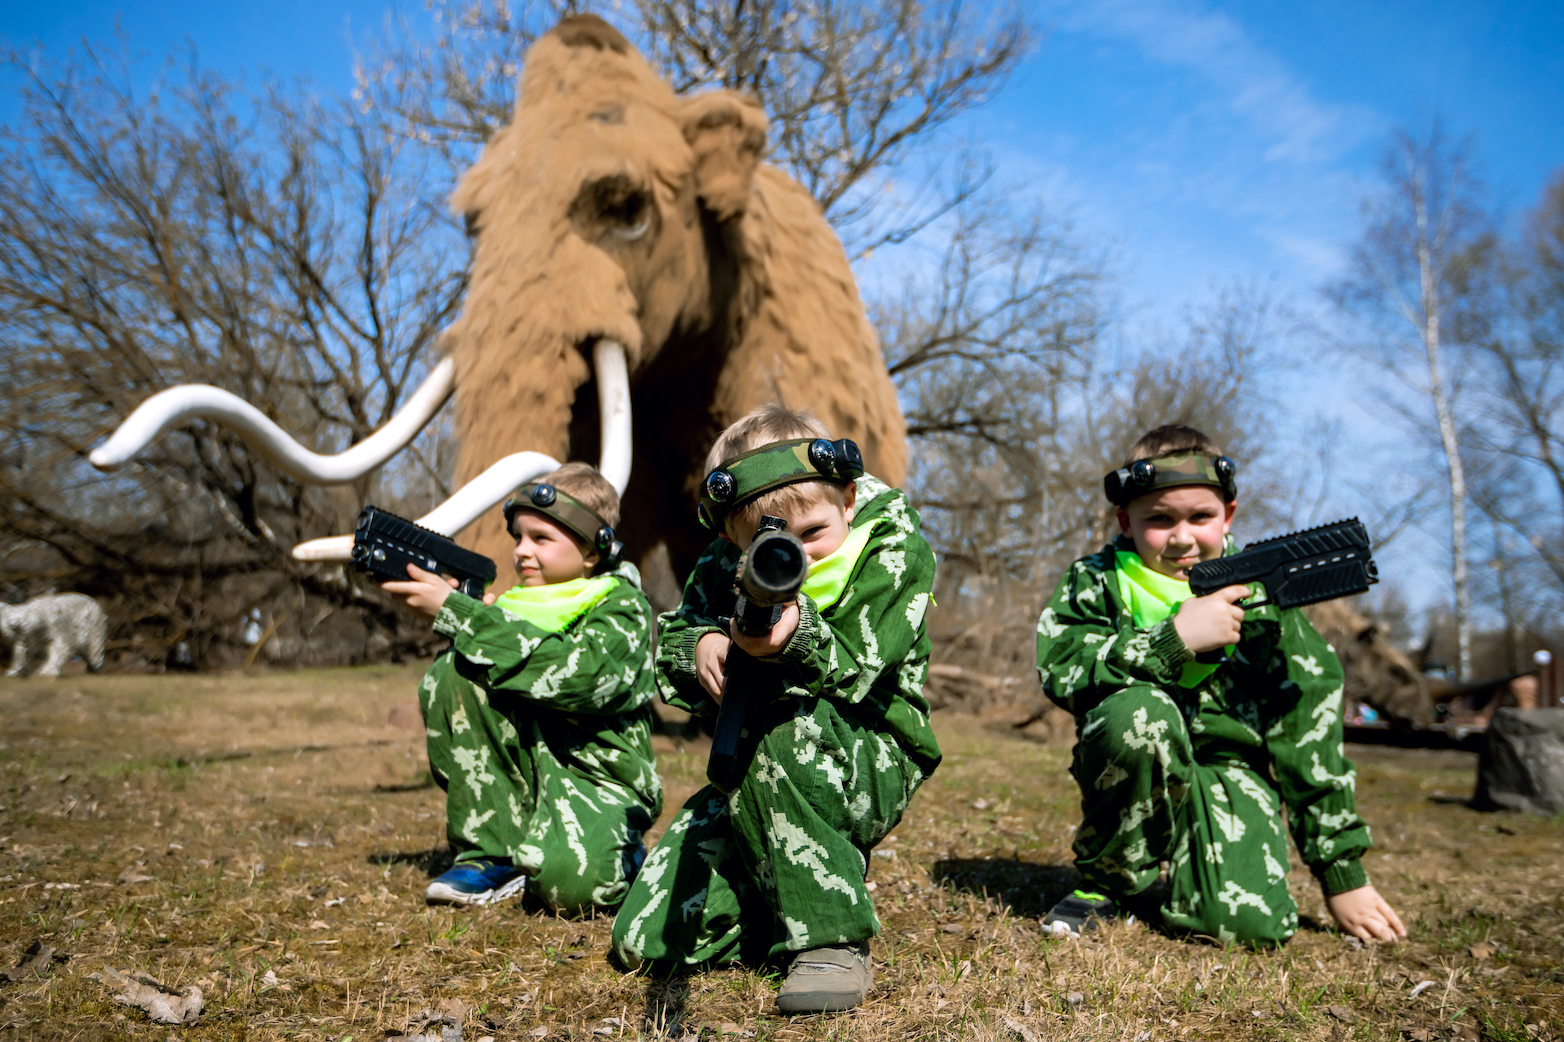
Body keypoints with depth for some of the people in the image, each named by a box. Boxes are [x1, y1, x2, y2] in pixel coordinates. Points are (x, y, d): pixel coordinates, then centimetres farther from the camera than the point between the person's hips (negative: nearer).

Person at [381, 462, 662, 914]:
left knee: (569, 882, -36)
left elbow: (568, 673, -28)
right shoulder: (525, 600, 11)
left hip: (598, 775, -5)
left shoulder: (622, 607, -8)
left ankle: (617, 853, 5)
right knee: (453, 670, -17)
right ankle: (489, 852, -9)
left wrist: (454, 611, -27)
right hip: (524, 760, 6)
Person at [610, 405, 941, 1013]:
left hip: (871, 766, -4)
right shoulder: (728, 564, 0)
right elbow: (669, 642, 6)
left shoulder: (894, 553, -13)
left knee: (789, 731, -42)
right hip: (756, 782, 5)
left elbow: (853, 671, -23)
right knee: (645, 942, -7)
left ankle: (831, 942, -25)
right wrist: (700, 646, -18)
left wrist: (798, 637, -45)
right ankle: (788, 893, 17)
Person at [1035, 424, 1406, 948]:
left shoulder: (1258, 595, -2)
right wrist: (1174, 639, -30)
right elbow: (1057, 668, -22)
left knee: (1252, 922, -24)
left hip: (1228, 767, 1)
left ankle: (1158, 882, 12)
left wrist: (1343, 875, 0)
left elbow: (1306, 738, -1)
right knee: (1137, 711, -35)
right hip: (1135, 771, -1)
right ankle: (1107, 880, -11)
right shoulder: (1097, 581, -4)